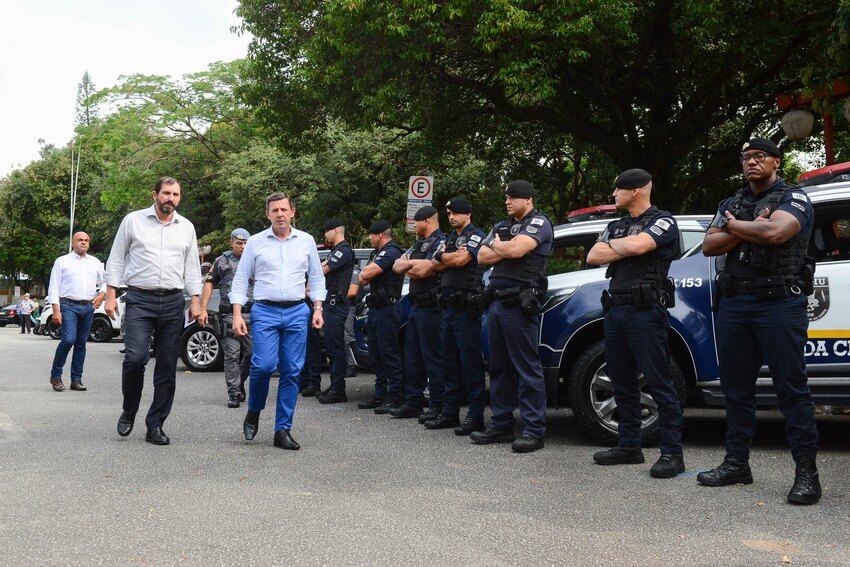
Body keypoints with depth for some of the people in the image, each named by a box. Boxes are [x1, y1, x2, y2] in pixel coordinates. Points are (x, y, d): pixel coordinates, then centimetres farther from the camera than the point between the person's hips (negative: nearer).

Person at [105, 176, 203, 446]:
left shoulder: (186, 227, 12)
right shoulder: (133, 220, 5)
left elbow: (192, 267, 15)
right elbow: (116, 260, 7)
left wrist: (195, 300, 7)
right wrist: (110, 295, 0)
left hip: (173, 302, 3)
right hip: (139, 300, -3)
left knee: (167, 368, 2)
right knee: (135, 358, -16)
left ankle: (155, 425, 10)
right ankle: (128, 412, 10)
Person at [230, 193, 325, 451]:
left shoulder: (306, 241, 10)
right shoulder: (255, 242, 6)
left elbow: (317, 277, 15)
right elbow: (240, 280, 7)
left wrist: (318, 308, 4)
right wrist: (237, 315, -2)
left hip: (297, 312, 2)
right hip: (265, 312, -2)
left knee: (292, 372, 0)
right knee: (264, 365, -17)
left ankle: (283, 430, 9)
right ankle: (253, 412, 11)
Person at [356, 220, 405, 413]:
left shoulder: (390, 252, -13)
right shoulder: (377, 253, 20)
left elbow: (365, 274, -17)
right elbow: (364, 278, 19)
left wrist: (365, 272, 3)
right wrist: (365, 275, 0)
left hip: (387, 309, -10)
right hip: (376, 309, 10)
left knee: (390, 354, -8)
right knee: (376, 356, 13)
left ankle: (395, 398, -4)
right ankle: (380, 396, 20)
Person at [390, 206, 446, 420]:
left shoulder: (440, 242, -10)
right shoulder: (418, 244, 19)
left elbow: (423, 270, -21)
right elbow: (397, 266, 12)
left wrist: (407, 267, -2)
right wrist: (413, 264, -7)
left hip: (430, 307, -10)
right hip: (416, 306, 10)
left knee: (432, 357, -6)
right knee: (412, 357, 12)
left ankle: (437, 406, -1)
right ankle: (413, 403, 19)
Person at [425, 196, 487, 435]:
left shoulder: (476, 235, -4)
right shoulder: (450, 238, 22)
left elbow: (461, 260, -18)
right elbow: (436, 265, 11)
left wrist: (441, 256, 0)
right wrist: (450, 257, -7)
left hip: (466, 306, -9)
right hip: (448, 305, 9)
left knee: (470, 361, -8)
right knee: (450, 362, 11)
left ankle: (475, 416, -5)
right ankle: (450, 413, 17)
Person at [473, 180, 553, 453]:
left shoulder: (539, 222, -2)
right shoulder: (501, 226, 22)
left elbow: (516, 249, -18)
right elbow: (482, 256, 13)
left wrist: (497, 245, 3)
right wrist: (506, 250, -4)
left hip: (520, 304, -8)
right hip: (496, 302, 8)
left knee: (527, 367, -7)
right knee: (499, 367, 11)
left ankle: (534, 430, -4)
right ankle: (501, 425, 18)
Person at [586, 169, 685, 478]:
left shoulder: (663, 221, -1)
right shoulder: (615, 226, 21)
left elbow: (637, 245, -18)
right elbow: (593, 257, 8)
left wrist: (612, 244, 1)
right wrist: (626, 248, -4)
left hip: (646, 311, -8)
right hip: (615, 309, 8)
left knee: (659, 382, -7)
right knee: (622, 382, 11)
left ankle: (672, 452, -4)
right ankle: (629, 446, 19)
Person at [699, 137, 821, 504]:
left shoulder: (793, 199, 1)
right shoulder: (731, 204, 19)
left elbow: (774, 231, -20)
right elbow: (709, 246, 5)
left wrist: (733, 225, -3)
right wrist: (749, 230, -10)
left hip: (779, 304, -6)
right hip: (734, 305, 6)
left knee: (791, 388, -6)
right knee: (735, 387, 9)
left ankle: (806, 471, -2)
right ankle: (737, 463, 17)